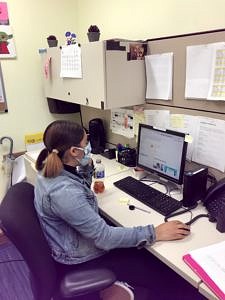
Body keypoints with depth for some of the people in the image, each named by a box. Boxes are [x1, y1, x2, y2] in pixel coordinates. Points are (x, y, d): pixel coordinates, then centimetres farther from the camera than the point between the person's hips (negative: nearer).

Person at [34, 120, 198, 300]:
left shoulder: (51, 169, -7)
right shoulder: (63, 192, -35)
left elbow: (82, 186, 13)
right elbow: (104, 237, -31)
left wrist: (87, 165, -4)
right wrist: (155, 233, -25)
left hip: (77, 240, 8)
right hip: (80, 259, -8)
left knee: (144, 252, 14)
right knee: (155, 270, -4)